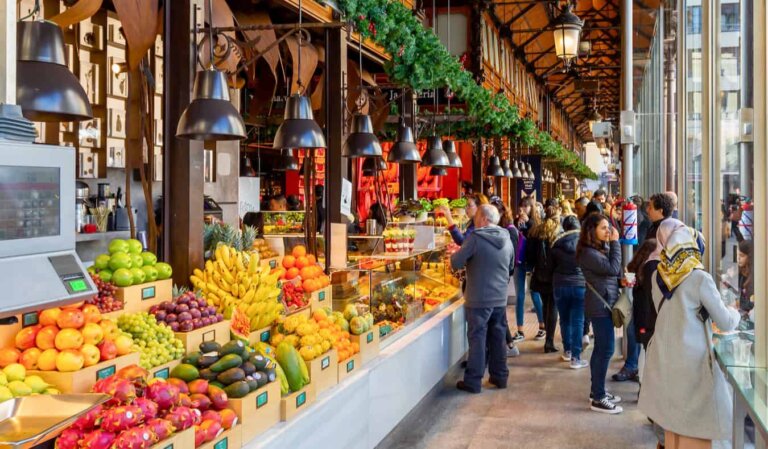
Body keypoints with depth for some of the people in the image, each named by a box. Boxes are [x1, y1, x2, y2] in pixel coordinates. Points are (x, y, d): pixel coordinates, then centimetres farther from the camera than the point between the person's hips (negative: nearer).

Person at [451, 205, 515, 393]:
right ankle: (500, 376, 24)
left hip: (478, 299, -5)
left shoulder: (475, 237, -15)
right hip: (500, 298, 5)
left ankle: (473, 381, 7)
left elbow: (456, 263, -13)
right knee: (498, 338, 15)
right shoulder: (506, 239, 5)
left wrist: (455, 254, 7)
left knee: (477, 339, 1)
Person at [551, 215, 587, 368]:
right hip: (580, 285, -2)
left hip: (560, 285, 2)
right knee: (578, 321, 0)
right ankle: (575, 357, -1)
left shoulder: (557, 243, 1)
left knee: (565, 320, 17)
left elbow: (552, 264, 9)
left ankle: (567, 351, 28)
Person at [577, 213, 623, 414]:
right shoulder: (588, 253, -17)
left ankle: (597, 391, 22)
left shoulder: (602, 248, 13)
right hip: (600, 305, -10)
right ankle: (598, 399, -4)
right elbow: (613, 268, -23)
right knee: (606, 350, -9)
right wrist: (615, 243, -16)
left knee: (600, 349, 14)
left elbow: (613, 272, 18)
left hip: (605, 303, 10)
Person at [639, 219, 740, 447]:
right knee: (695, 425, 5)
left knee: (673, 418, 18)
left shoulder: (658, 276, 1)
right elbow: (726, 323, -5)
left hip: (664, 358, 6)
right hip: (691, 361, -6)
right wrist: (734, 312, 16)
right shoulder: (700, 278, -14)